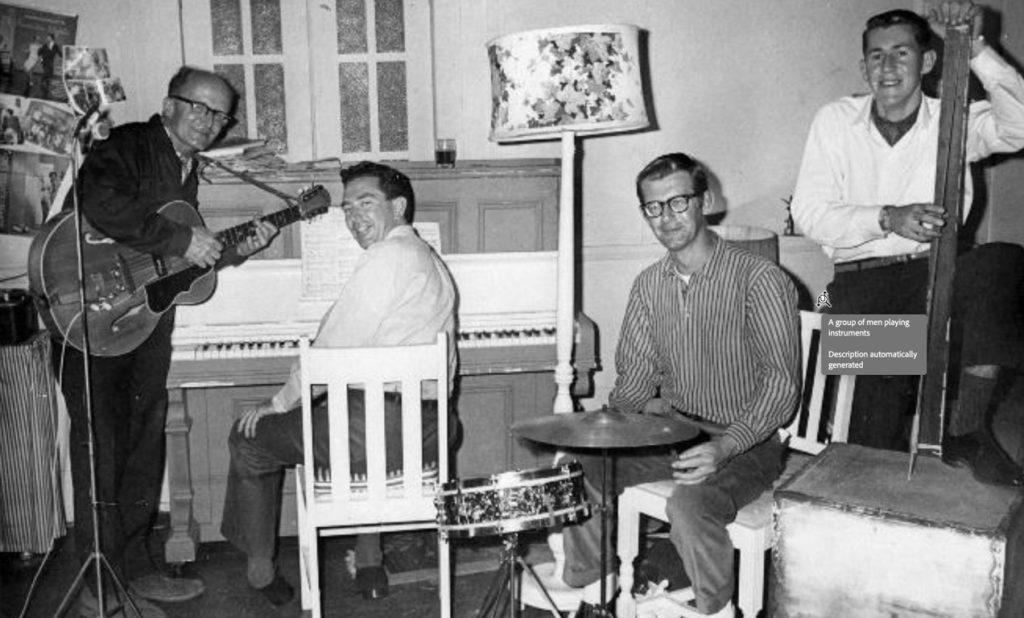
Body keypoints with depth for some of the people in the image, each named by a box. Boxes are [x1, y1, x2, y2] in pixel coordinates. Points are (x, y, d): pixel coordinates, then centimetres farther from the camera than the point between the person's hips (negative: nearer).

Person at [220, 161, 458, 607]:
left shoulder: (387, 256, -12)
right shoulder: (432, 262, 17)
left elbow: (330, 352, -14)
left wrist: (278, 404, 0)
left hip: (379, 429, -9)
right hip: (430, 431, 9)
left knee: (249, 438, 12)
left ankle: (258, 567, 26)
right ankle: (369, 563, 35)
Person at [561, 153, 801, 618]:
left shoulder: (759, 279, -13)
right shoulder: (648, 285, 7)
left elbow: (781, 384, -16)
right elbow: (635, 372, 12)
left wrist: (724, 446, -29)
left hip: (744, 444, -6)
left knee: (690, 504, -34)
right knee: (576, 468, -13)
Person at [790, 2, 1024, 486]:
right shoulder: (835, 121, 4)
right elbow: (808, 212, -4)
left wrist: (975, 50, -27)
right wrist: (888, 219, -18)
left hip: (935, 270, 2)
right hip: (861, 280, -1)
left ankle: (968, 431, -23)